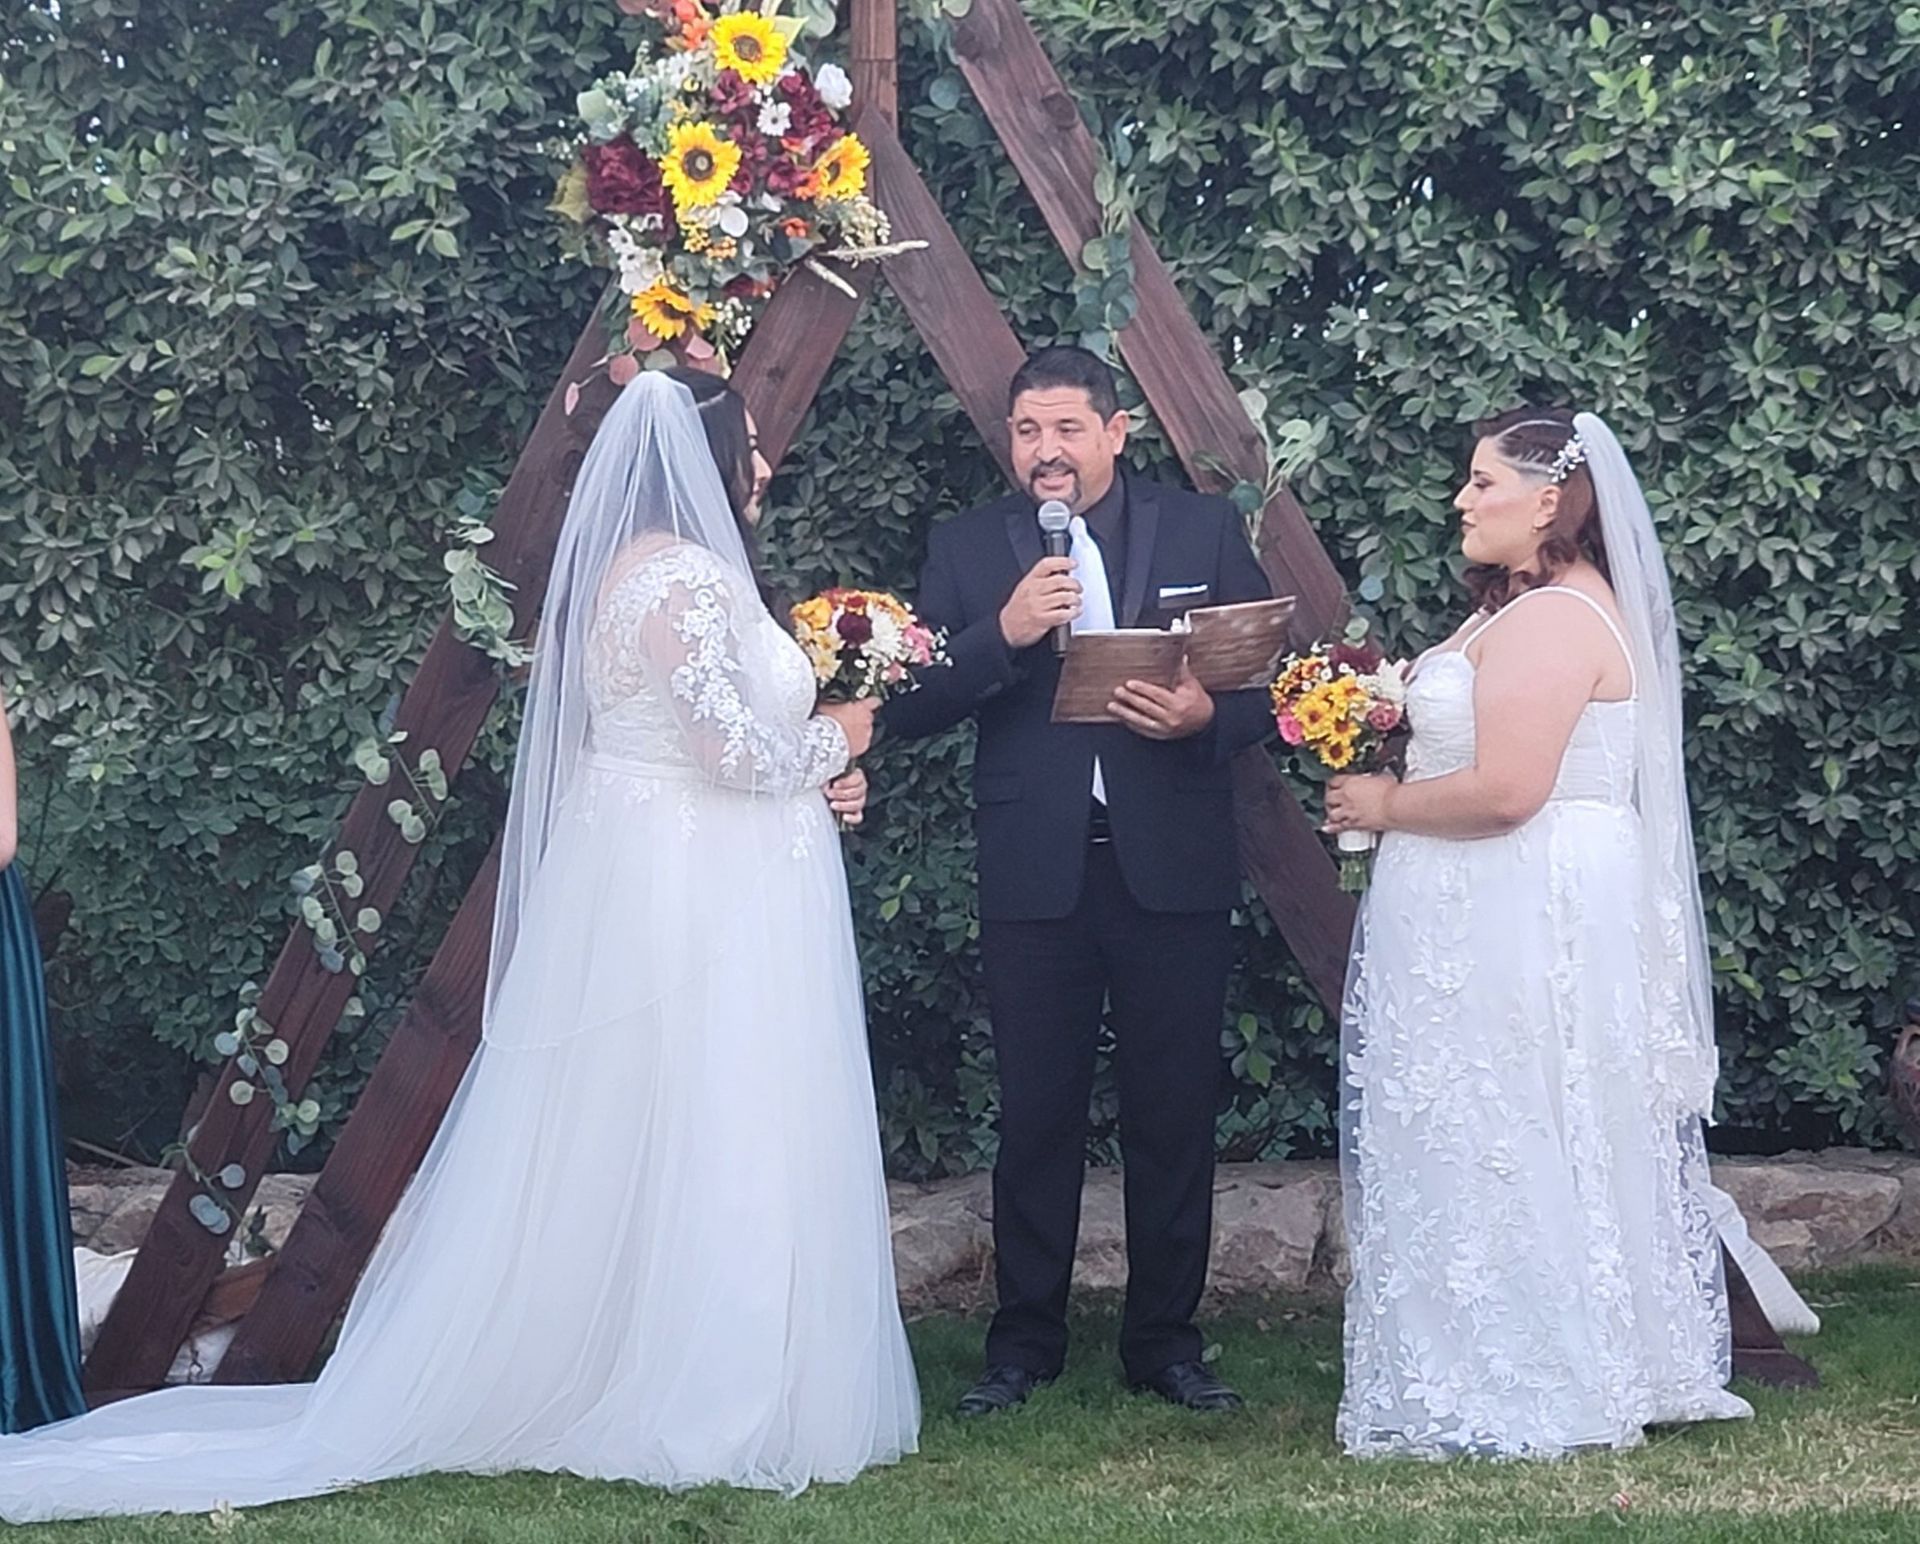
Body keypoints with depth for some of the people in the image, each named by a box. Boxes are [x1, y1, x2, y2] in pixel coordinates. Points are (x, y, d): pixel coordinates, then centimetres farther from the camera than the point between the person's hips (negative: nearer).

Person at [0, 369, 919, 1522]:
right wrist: (834, 740, -4)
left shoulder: (629, 568, 14)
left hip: (647, 891, 10)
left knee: (615, 1156, 12)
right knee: (702, 1151, -3)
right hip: (697, 908, -10)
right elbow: (735, 750, -22)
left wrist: (811, 772, 12)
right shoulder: (687, 579, -17)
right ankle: (697, 1403, 3)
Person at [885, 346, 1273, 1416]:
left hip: (1173, 872, 0)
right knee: (1036, 1116, 7)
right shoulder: (968, 548, 5)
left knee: (1176, 1116, 7)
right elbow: (913, 708, -3)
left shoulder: (1205, 531, 5)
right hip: (1034, 876, 0)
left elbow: (1275, 678, 4)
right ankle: (1024, 1342, 20)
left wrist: (1209, 716, -17)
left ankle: (1167, 1342, 20)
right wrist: (1003, 634, -19)